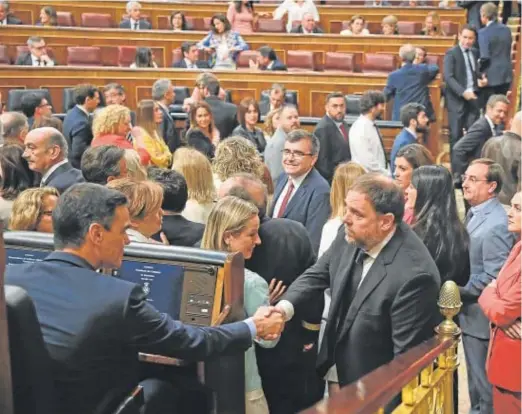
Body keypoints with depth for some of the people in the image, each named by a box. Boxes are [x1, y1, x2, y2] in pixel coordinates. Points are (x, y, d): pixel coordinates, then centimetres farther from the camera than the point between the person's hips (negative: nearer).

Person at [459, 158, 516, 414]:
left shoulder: (496, 224, -23)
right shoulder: (474, 214, 8)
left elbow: (493, 277, -25)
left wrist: (459, 292, -16)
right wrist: (458, 291, 5)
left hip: (481, 316, -9)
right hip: (470, 312, 9)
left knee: (484, 381, 5)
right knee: (476, 377, 22)